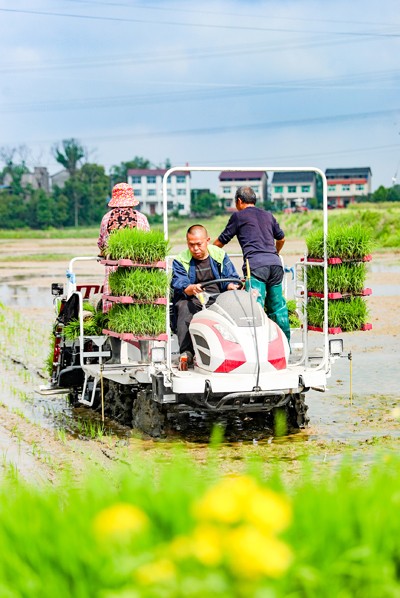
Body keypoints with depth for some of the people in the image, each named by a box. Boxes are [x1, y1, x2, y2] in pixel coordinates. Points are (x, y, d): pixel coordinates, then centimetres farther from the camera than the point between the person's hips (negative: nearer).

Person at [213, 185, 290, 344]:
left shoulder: (238, 216, 10)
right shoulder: (268, 215, 25)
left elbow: (220, 242, 16)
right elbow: (281, 238, 39)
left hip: (255, 264, -6)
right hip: (275, 263, 6)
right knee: (277, 306, 12)